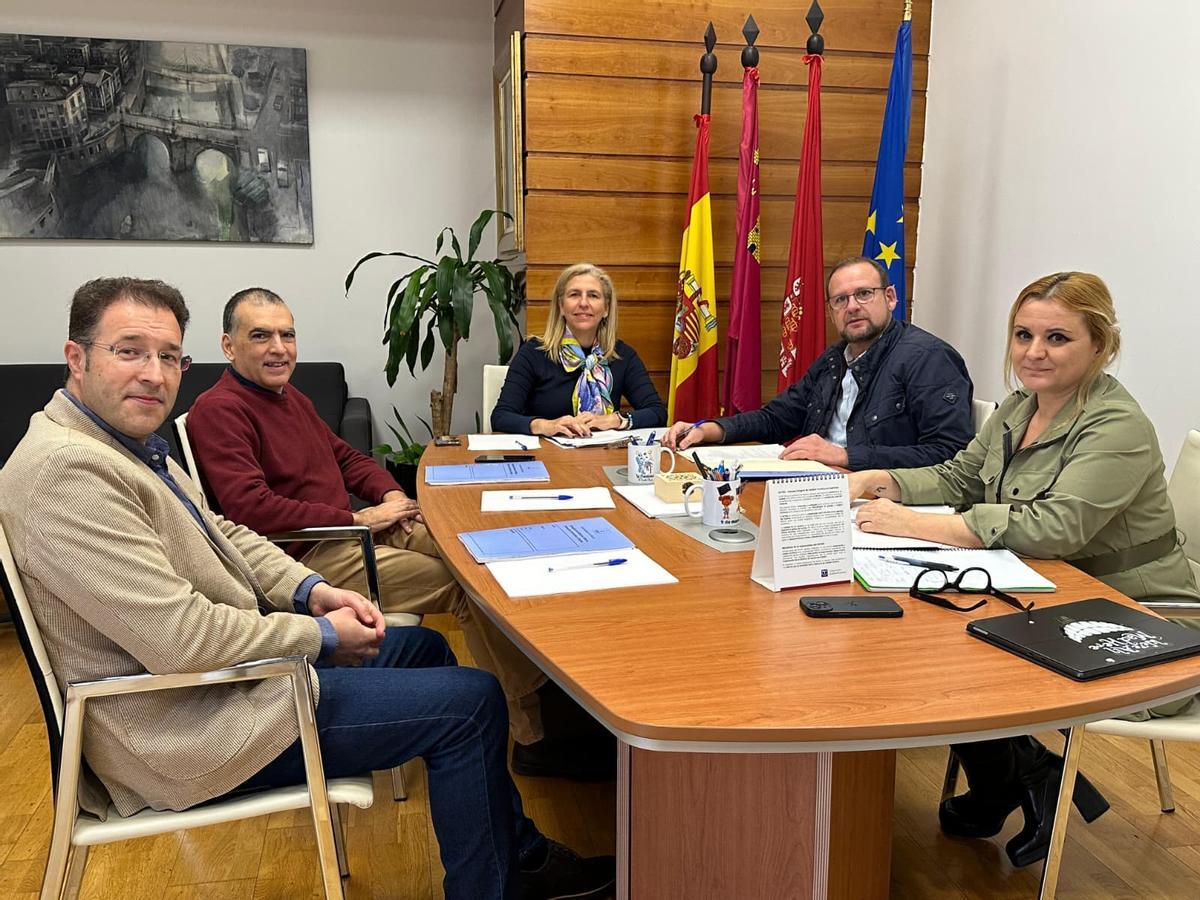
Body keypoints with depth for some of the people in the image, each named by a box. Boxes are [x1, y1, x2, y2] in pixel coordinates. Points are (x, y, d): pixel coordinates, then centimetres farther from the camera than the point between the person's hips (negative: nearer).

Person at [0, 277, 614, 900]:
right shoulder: (68, 470, -25)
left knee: (424, 647, 18)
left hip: (227, 662, 11)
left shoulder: (131, 444, 8)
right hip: (188, 728, -11)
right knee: (471, 701, -10)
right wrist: (320, 635, -16)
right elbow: (181, 637, -30)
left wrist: (308, 589, -1)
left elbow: (223, 534, 17)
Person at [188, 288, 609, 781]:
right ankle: (535, 739, -9)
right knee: (471, 585, -19)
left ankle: (548, 689, -4)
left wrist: (391, 493, 3)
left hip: (352, 530, 9)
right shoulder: (218, 411, -12)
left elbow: (344, 455, 26)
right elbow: (250, 509, -24)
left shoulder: (289, 396, 18)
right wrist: (358, 518, -18)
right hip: (308, 559, -9)